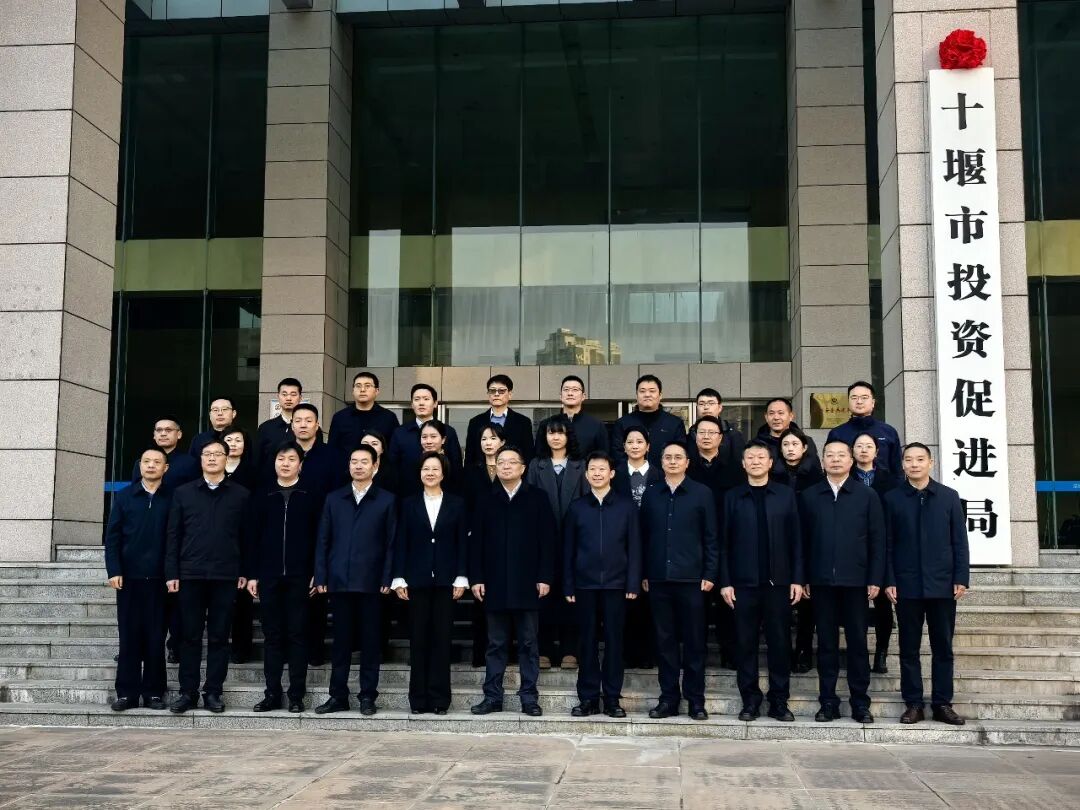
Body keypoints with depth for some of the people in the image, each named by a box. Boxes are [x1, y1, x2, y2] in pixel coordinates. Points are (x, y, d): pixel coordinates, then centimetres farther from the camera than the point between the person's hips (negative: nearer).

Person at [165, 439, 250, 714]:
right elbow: (173, 535, 6)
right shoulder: (183, 493, 8)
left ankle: (213, 692, 11)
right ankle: (188, 692, 12)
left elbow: (246, 536, 5)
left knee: (219, 637, 4)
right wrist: (172, 573, 0)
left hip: (225, 576, -1)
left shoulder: (241, 495, 5)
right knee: (191, 636, 5)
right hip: (191, 574, 1)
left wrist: (245, 572, 0)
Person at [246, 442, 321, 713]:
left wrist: (316, 574, -5)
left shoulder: (312, 497, 3)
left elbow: (318, 537, 1)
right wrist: (252, 574, 3)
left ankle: (297, 695, 7)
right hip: (268, 576, 2)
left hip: (299, 576, -2)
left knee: (297, 635, 2)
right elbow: (254, 537, 8)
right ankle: (272, 693, 11)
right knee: (272, 635, 6)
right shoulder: (262, 497, 9)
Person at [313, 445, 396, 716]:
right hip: (339, 581, 2)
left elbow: (391, 543, 1)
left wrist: (387, 579, -7)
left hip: (370, 582, -2)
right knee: (341, 640, 7)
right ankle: (338, 696, 14)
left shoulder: (386, 500, 4)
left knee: (370, 640, 3)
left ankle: (368, 696, 11)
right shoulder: (334, 499, 11)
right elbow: (323, 541, 9)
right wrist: (321, 577, 2)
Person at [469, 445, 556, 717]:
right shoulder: (486, 500, 8)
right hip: (495, 583, 2)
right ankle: (492, 696, 13)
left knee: (528, 644, 5)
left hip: (528, 583, -1)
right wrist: (476, 578, -2)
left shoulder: (537, 498, 2)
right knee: (496, 644, 8)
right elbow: (477, 541, 5)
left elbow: (547, 540, -1)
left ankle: (529, 697, 11)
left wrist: (545, 577, -7)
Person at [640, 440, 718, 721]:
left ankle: (696, 700, 10)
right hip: (659, 579, 2)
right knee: (665, 640, 6)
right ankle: (668, 698, 14)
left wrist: (710, 574, -4)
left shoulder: (702, 494, 3)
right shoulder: (650, 495, 10)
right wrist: (643, 574, 6)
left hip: (691, 578, -2)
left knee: (694, 641, 2)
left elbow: (711, 537, 2)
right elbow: (644, 536, 10)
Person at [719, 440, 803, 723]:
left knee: (780, 642, 3)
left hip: (778, 581, 0)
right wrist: (725, 581, -3)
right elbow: (725, 542, 3)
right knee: (746, 643, 4)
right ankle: (750, 700, 12)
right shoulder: (732, 497, 6)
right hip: (744, 582, 0)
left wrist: (797, 579, -3)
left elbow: (795, 539, 3)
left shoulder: (786, 495, 5)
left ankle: (779, 700, 12)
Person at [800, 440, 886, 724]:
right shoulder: (809, 496, 7)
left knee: (857, 642, 4)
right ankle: (828, 702, 12)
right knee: (826, 643, 6)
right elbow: (803, 539, 5)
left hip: (855, 580, -1)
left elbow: (877, 540, 1)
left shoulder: (867, 495, 3)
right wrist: (802, 578, 0)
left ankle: (860, 703, 12)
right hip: (821, 581, 1)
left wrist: (875, 579, -5)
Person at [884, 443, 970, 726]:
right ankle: (913, 704, 11)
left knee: (943, 647, 6)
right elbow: (887, 543, 1)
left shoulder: (949, 496, 5)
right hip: (907, 585, 0)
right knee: (909, 648, 4)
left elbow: (960, 540, 4)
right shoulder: (892, 498, 4)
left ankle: (942, 704, 14)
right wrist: (889, 581, -5)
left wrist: (961, 578, -3)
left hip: (942, 584, 1)